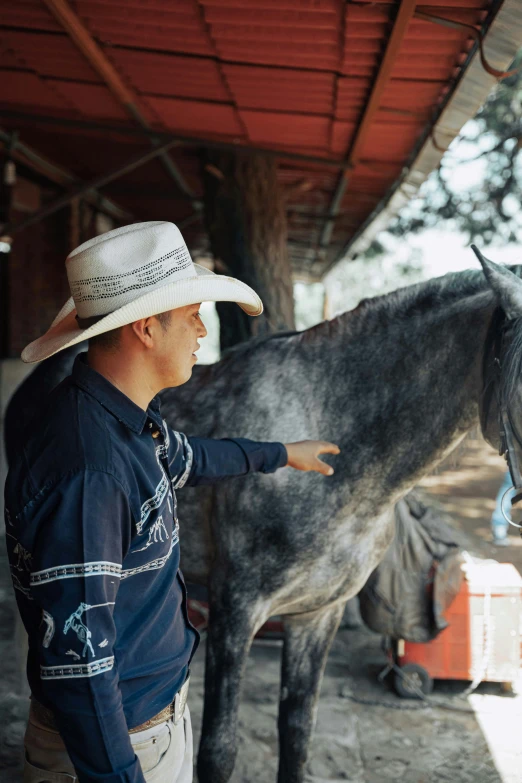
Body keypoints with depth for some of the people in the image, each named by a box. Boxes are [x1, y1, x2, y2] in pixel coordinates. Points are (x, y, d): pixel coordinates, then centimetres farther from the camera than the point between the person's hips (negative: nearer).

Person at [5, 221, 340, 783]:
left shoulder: (129, 420, -1)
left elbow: (185, 458, 22)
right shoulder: (87, 473, -33)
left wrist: (280, 454, 34)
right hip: (115, 737, -9)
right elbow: (74, 652, -31)